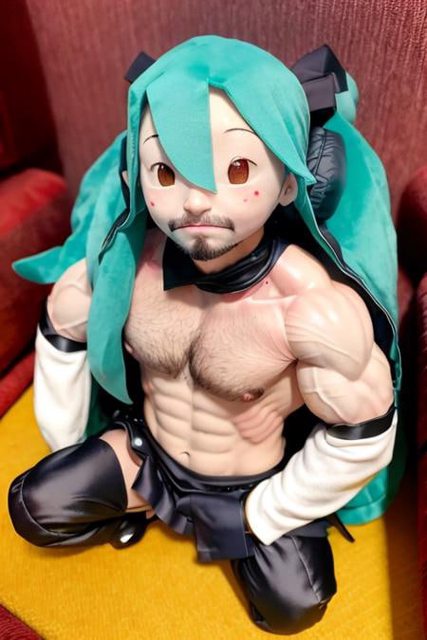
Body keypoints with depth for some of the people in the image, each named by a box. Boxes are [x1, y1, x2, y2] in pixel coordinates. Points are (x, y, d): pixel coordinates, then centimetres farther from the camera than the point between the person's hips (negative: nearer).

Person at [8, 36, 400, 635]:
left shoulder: (318, 309, -35)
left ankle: (230, 528, 18)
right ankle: (141, 503, 23)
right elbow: (63, 331, -3)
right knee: (33, 508, -2)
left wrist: (260, 518, -10)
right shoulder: (123, 255, -23)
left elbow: (360, 439, -20)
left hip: (251, 482, -2)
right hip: (147, 449, 3)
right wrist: (66, 448, 5)